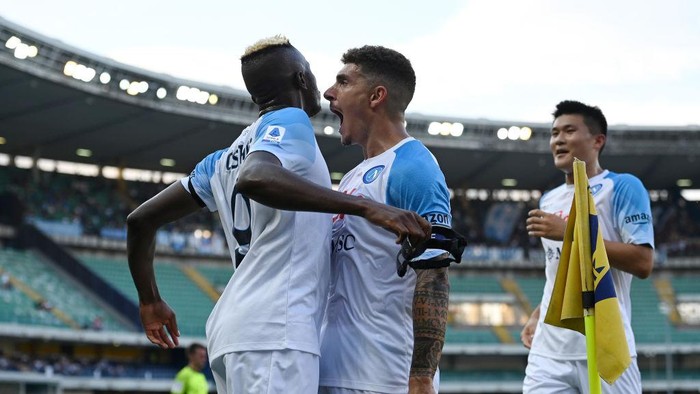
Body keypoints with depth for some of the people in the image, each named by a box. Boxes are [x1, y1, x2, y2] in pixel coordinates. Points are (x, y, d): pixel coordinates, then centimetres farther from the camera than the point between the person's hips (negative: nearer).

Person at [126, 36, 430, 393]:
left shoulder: (224, 160, 23)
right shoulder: (290, 122, 1)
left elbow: (142, 219, 24)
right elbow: (255, 178, -23)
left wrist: (150, 301, 37)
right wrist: (366, 207, -30)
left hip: (230, 328, 9)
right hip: (274, 331, -9)